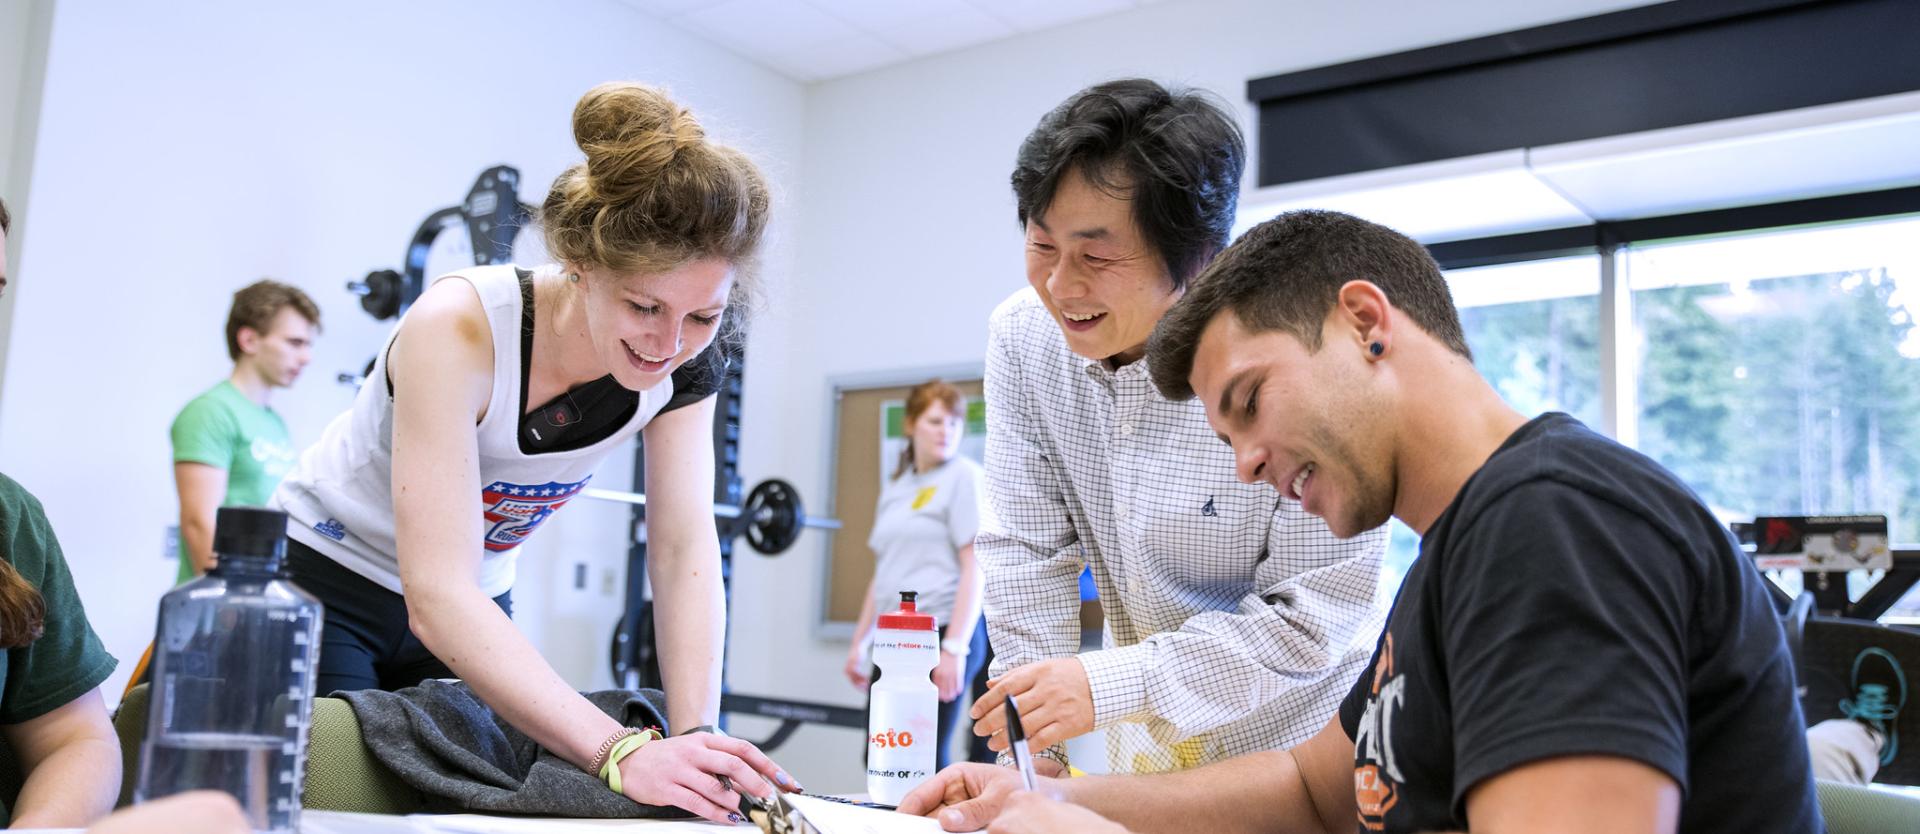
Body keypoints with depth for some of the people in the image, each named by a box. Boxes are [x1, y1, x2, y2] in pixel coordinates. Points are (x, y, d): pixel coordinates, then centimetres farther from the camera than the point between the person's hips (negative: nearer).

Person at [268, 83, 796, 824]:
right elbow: (436, 596, -40)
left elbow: (685, 554, -21)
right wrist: (620, 755, -49)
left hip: (476, 609, 4)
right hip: (321, 580, -4)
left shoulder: (686, 366, -17)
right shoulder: (459, 329, -33)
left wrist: (696, 740, -36)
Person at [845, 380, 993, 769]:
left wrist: (954, 647, -18)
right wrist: (859, 642, 19)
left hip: (939, 632, -7)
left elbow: (975, 566, -11)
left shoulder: (964, 476, -3)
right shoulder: (895, 486, 18)